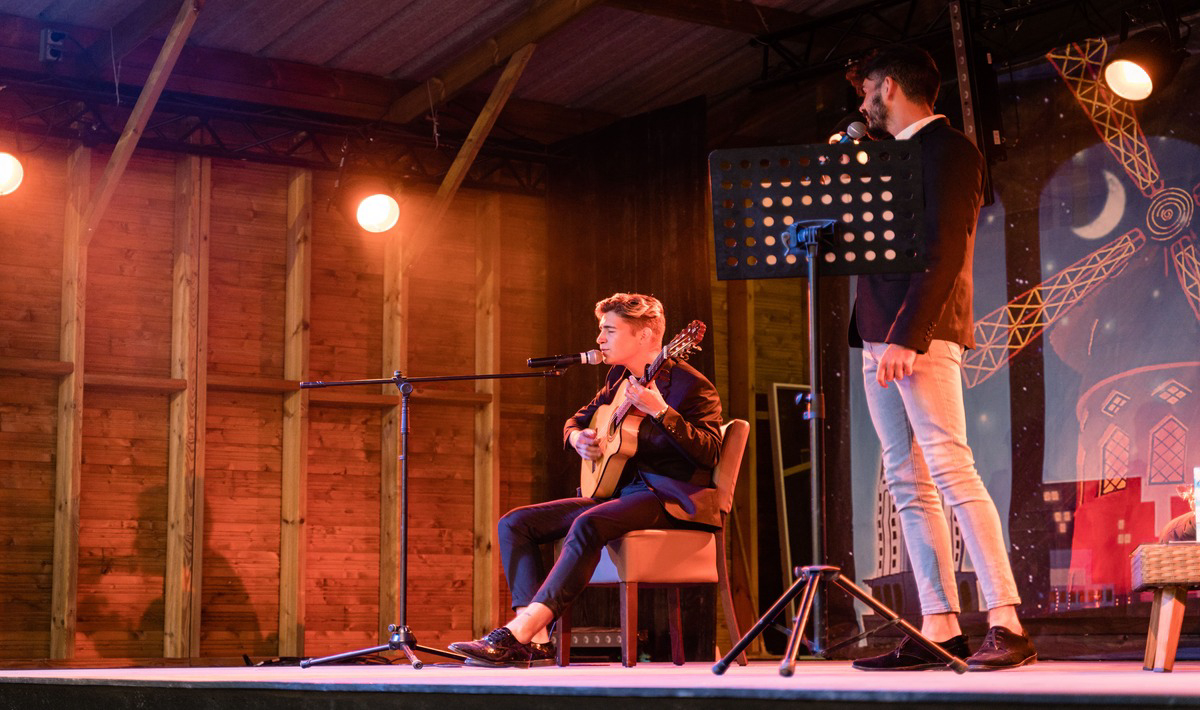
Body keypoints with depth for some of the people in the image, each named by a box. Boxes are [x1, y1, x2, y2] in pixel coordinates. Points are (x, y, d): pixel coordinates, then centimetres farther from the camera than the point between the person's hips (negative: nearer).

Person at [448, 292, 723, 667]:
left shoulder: (689, 384, -9)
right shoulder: (619, 377, 15)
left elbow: (709, 452, -21)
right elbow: (576, 421, 28)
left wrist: (660, 411, -32)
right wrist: (577, 437, 3)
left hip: (668, 496, -9)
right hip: (617, 490, 9)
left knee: (587, 525, -37)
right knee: (515, 522, -5)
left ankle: (516, 634, -38)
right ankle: (536, 641, -19)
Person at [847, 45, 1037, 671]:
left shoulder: (949, 150, -4)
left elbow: (943, 251, -15)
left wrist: (909, 336, -22)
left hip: (922, 335, -9)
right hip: (881, 336, 9)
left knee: (951, 470, -14)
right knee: (907, 484, 4)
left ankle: (1008, 625, -14)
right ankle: (939, 629, 3)